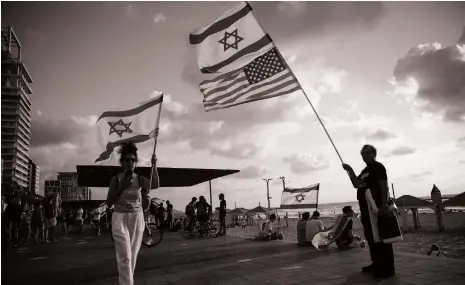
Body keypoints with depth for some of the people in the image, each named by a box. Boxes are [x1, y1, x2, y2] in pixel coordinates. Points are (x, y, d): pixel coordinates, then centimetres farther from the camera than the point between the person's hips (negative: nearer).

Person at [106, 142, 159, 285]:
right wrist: (121, 188, -16)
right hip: (120, 218, -2)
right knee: (124, 257, -8)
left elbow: (156, 185, -18)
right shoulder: (116, 179, -2)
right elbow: (109, 203, -3)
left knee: (133, 255, 13)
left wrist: (154, 165, -23)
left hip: (137, 218, 3)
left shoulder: (140, 179, 2)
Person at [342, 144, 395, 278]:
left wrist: (384, 205, -23)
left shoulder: (378, 167, -6)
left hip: (377, 207, -9)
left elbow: (384, 186, -15)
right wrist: (350, 171, 5)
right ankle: (376, 264, 24)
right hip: (366, 207, 9)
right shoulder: (365, 171, 20)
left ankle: (387, 268, -3)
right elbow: (356, 184, 16)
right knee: (370, 236, 14)